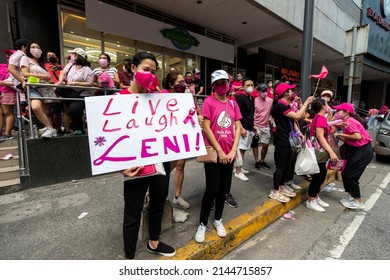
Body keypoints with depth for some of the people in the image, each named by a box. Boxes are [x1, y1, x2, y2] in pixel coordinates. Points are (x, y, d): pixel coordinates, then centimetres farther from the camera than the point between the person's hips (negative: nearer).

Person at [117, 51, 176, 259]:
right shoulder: (120, 98, -8)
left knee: (158, 204, 22)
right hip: (137, 165, -5)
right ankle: (129, 256, 34)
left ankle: (154, 243, 48)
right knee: (133, 213, 9)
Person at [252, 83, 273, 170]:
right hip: (256, 126, -3)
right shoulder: (255, 101, -10)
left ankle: (262, 161, 25)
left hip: (266, 126, 4)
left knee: (266, 145, 7)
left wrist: (270, 118, 0)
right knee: (255, 144, 6)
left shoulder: (270, 100, 1)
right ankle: (257, 161, 19)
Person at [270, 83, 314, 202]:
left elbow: (292, 120, 18)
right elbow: (297, 116, -23)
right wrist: (306, 103, -11)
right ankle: (275, 192, 8)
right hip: (281, 140, -10)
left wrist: (298, 132, 5)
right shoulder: (280, 106, -16)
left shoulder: (286, 105, 16)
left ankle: (282, 187, 29)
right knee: (281, 166, -4)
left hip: (288, 139, 10)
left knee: (288, 164, 16)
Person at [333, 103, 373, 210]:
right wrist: (337, 135, -1)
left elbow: (357, 136, -28)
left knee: (350, 175, -5)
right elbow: (348, 140, 8)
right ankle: (351, 196, 26)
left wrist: (341, 134, -20)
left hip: (363, 152, -9)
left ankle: (359, 201, 10)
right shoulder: (347, 122, 11)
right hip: (356, 151, 9)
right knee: (345, 173, 12)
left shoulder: (350, 121, -17)